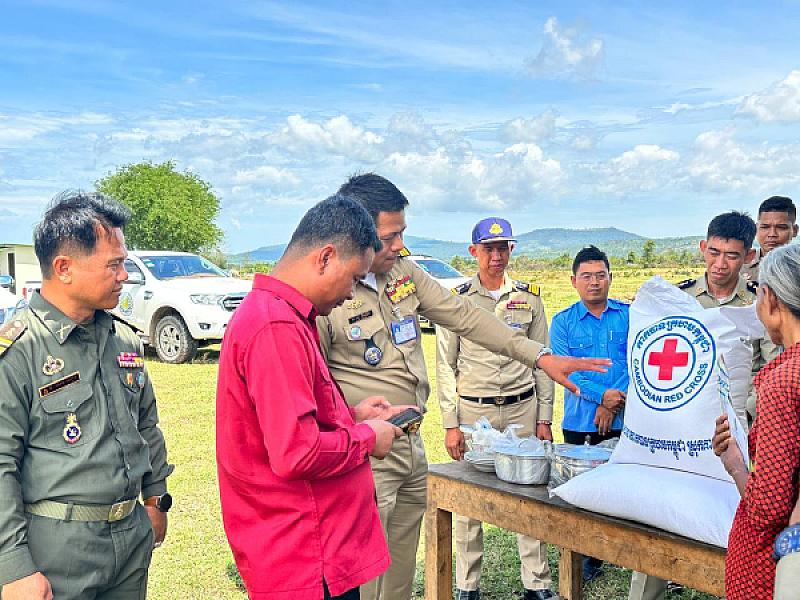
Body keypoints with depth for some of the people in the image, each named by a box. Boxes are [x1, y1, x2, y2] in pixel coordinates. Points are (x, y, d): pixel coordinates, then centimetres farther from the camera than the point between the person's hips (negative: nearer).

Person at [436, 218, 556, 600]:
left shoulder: (529, 297, 7)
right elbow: (445, 365, 0)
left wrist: (544, 417, 5)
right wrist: (450, 424, -4)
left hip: (523, 409, 2)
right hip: (473, 411, -1)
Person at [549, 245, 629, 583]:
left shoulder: (629, 315, 6)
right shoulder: (563, 322, 4)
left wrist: (614, 403, -11)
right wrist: (603, 395, -16)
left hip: (625, 420, 0)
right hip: (580, 423, 0)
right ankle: (590, 556, 21)